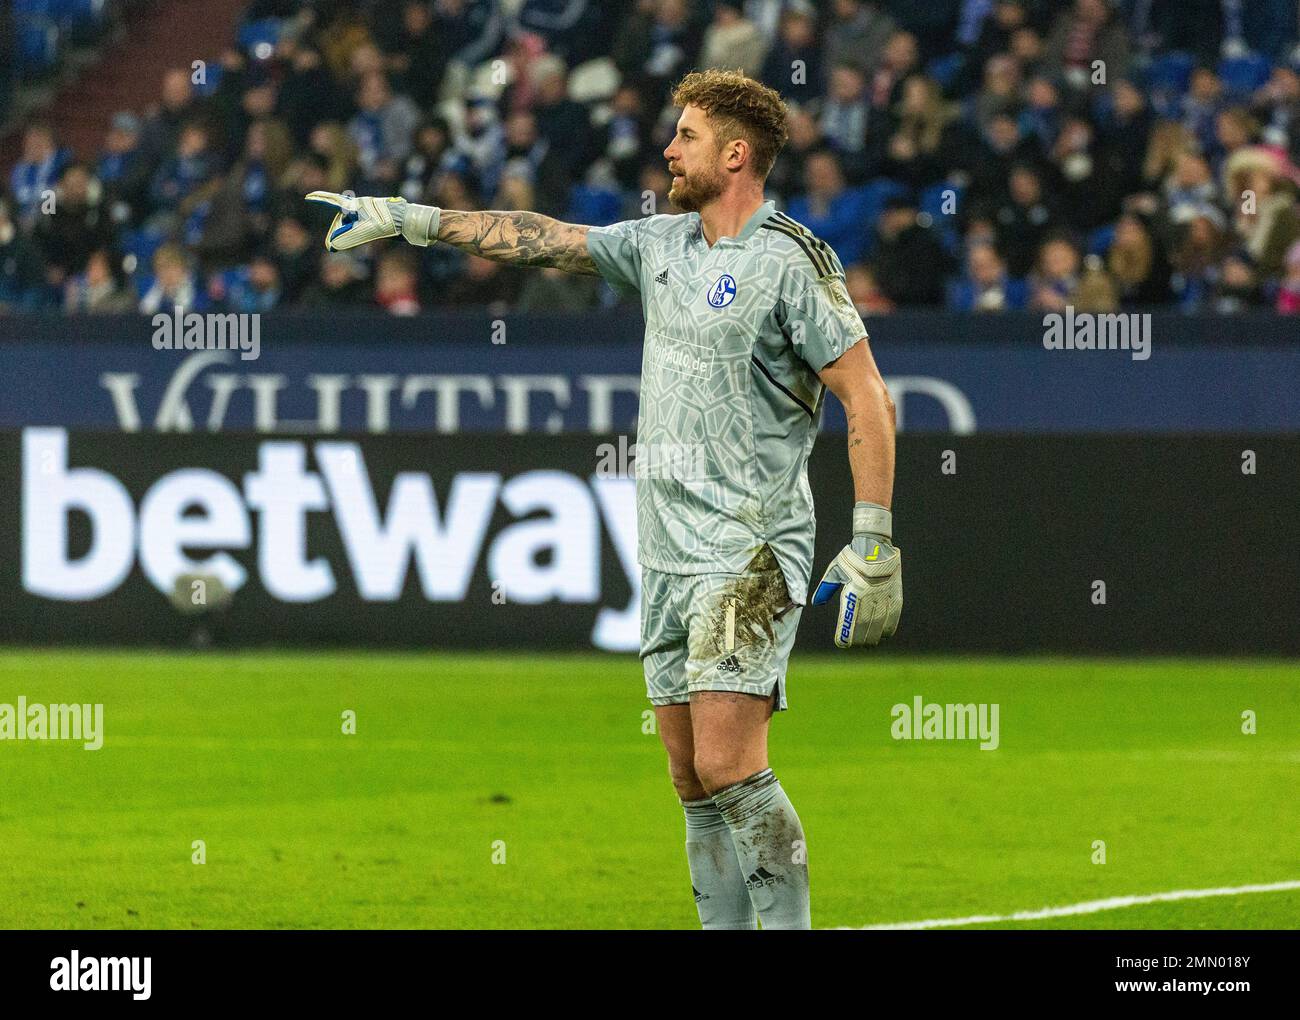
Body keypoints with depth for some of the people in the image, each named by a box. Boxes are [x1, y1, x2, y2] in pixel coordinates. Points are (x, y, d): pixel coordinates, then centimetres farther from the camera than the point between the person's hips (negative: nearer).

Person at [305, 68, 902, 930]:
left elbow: (867, 397, -12)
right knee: (693, 780, 5)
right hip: (669, 553, 8)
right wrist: (402, 218, 21)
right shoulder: (662, 245, 13)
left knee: (729, 767, -17)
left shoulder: (790, 261, -10)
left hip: (751, 551, -8)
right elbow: (539, 240, 21)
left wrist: (873, 543, -16)